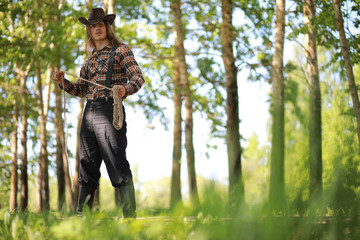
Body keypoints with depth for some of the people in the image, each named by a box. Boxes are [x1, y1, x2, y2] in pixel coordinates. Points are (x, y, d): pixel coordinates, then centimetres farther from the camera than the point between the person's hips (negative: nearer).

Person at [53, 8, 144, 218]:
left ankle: (130, 215, -9)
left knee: (118, 165, -10)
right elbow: (81, 90, 22)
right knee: (87, 167, 6)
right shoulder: (90, 60, 21)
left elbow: (138, 77, -7)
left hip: (110, 111, -6)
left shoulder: (121, 50, 4)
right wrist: (63, 82, 3)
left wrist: (125, 89, -28)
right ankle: (82, 215, 9)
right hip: (89, 113, 6)